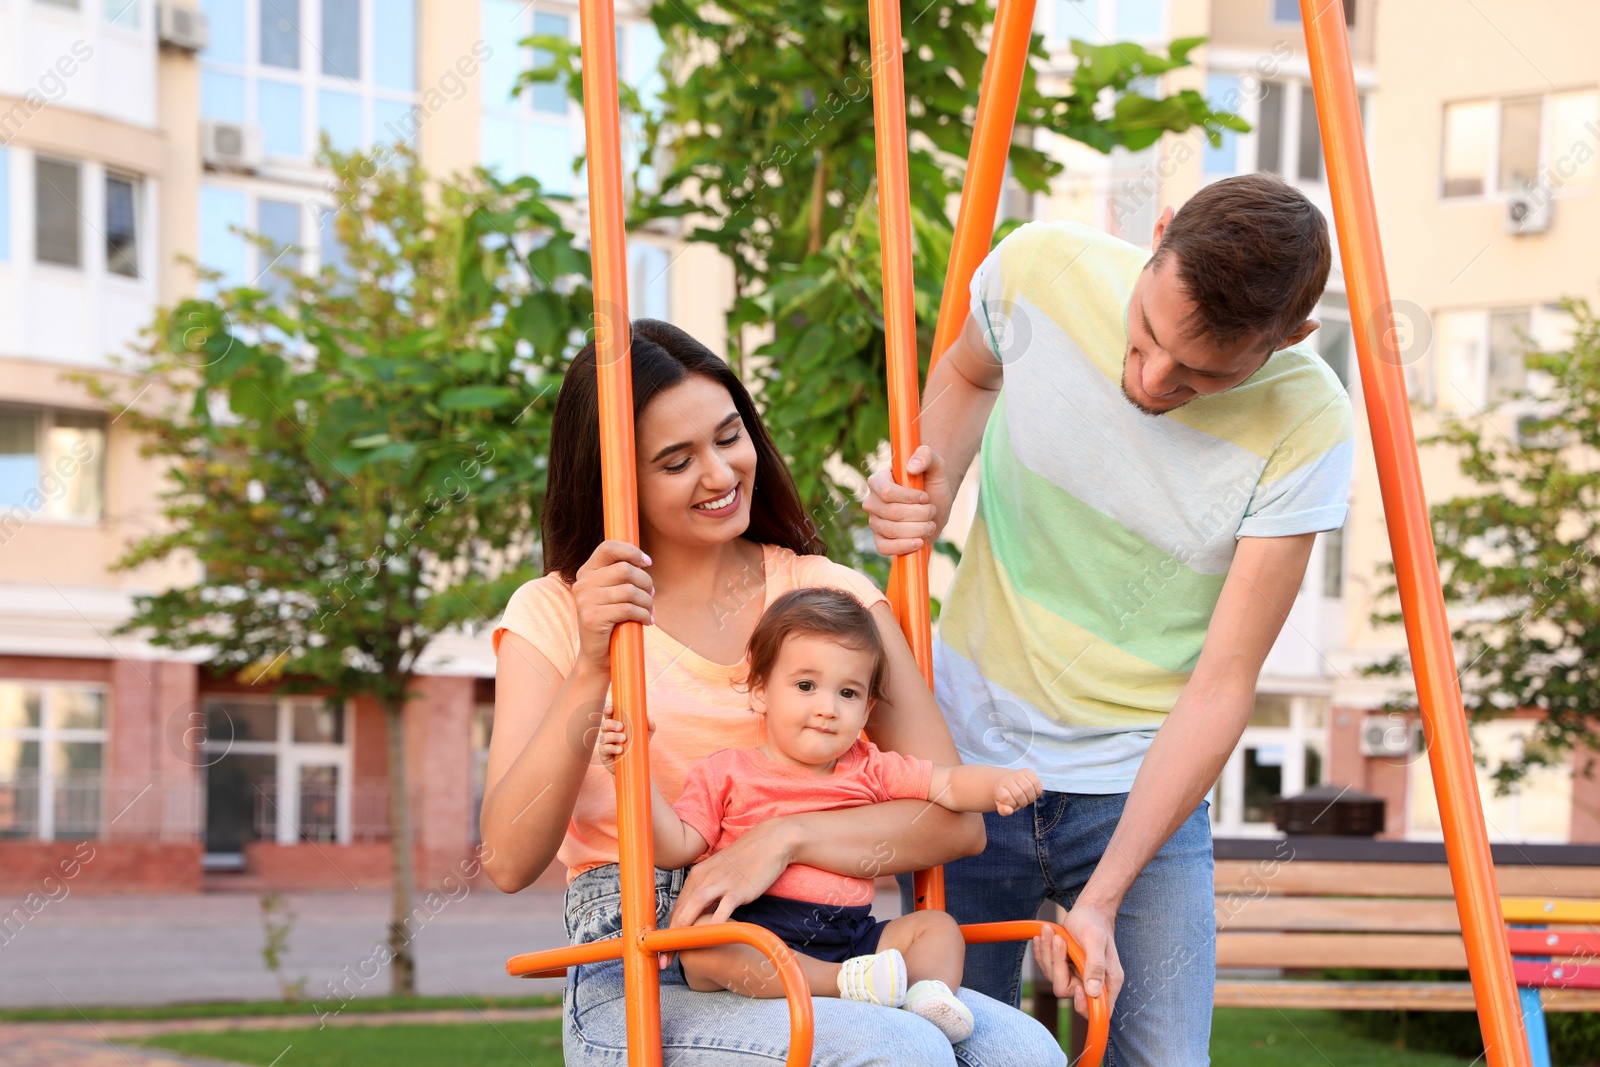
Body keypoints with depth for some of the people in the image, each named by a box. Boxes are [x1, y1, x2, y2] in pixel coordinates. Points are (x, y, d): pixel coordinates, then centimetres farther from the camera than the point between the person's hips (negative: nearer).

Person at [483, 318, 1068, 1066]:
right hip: (637, 986, -3)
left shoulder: (830, 596, 11)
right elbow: (508, 862, -9)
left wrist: (785, 837, -16)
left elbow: (957, 821, 0)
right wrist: (592, 669, -19)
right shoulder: (555, 615, 6)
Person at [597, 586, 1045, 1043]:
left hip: (850, 935, 4)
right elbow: (674, 848, 1)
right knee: (700, 947, -34)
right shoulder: (725, 774, 7)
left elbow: (949, 785, 8)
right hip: (754, 937, -4)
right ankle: (847, 982, -41)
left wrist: (999, 784, -13)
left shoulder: (870, 770, 15)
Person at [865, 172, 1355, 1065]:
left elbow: (1223, 685, -17)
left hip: (1142, 788, -2)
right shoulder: (1042, 270, -14)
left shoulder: (1306, 427, -20)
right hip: (966, 755, 2)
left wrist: (1102, 900, -21)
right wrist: (933, 489, -10)